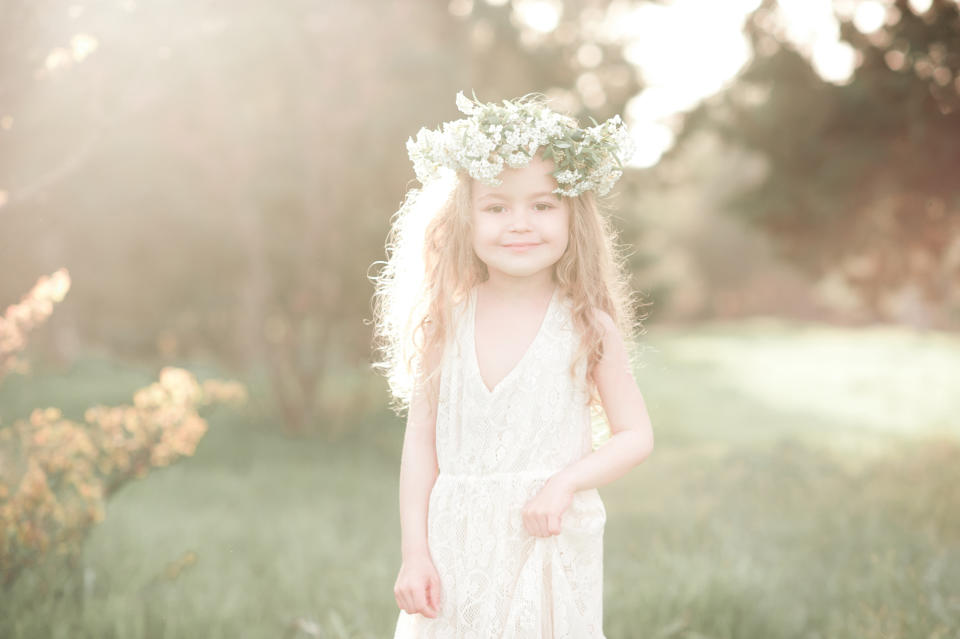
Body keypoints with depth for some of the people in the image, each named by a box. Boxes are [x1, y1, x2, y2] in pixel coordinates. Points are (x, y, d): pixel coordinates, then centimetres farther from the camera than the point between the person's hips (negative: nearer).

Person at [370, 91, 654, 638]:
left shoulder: (586, 326, -4)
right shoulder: (448, 322, 0)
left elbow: (637, 435, 0)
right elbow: (421, 439, 2)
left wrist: (567, 480, -16)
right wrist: (414, 552, -1)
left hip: (549, 544, -1)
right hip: (457, 544, 1)